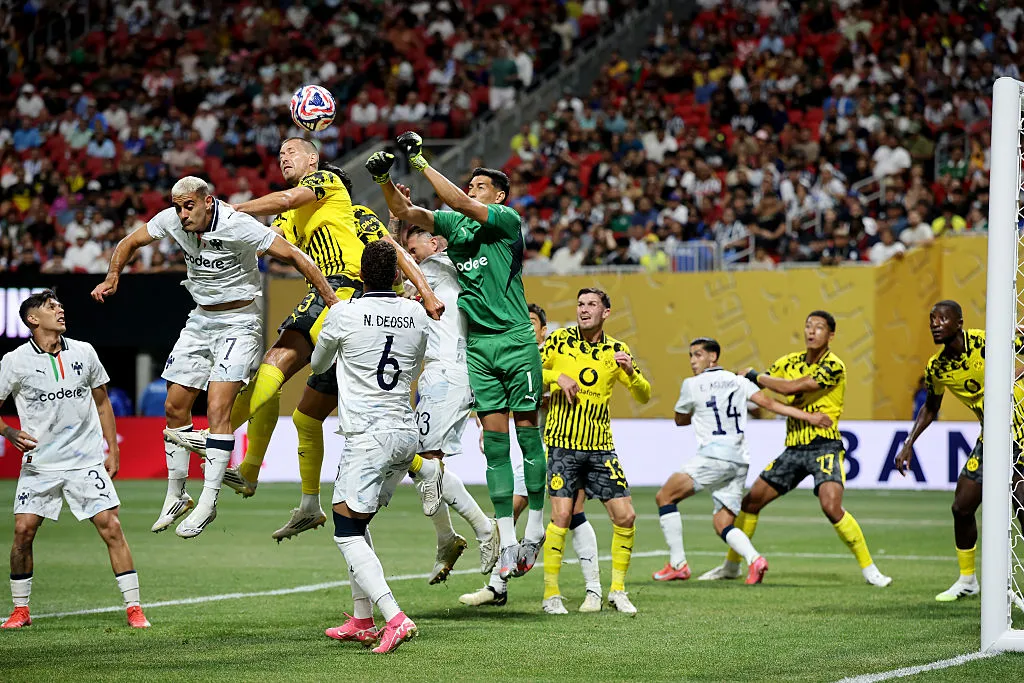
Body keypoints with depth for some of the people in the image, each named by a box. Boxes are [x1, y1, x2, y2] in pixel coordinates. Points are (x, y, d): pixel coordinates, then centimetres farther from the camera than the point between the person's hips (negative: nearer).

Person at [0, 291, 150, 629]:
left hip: (88, 461, 1)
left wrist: (113, 449, 11)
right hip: (39, 463, -1)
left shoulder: (83, 353, 4)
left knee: (111, 526, -8)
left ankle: (134, 608, -4)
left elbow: (102, 402, 15)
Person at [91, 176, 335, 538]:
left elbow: (295, 257, -21)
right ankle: (176, 497, 21)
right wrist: (112, 278, -7)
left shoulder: (238, 226, -24)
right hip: (200, 320, 6)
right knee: (175, 406, 6)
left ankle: (208, 502, -13)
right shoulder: (171, 220, -7)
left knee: (217, 408, -18)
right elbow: (130, 243, 10)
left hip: (239, 322, -6)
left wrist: (333, 302, -21)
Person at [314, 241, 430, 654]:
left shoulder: (343, 314, -7)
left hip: (367, 435, -6)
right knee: (357, 524, 20)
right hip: (407, 431, 6)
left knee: (347, 533, -5)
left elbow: (318, 365, 13)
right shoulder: (417, 314, 5)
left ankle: (394, 619, -21)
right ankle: (362, 621, 21)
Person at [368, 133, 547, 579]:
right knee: (494, 438, 1)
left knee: (528, 433, -1)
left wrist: (421, 163, -20)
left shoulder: (508, 220, -4)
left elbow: (462, 204, -19)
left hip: (516, 340, -4)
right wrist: (384, 178, -16)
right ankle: (507, 543, 0)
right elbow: (405, 212, 2)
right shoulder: (452, 223, 11)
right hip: (477, 344, 4)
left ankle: (534, 529, 9)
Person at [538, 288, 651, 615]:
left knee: (625, 516, -2)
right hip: (564, 443, -3)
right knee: (562, 516, -12)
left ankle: (617, 589, 14)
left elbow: (643, 396, 6)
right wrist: (557, 376, -15)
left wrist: (631, 373, -13)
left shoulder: (616, 350, 6)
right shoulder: (559, 341, 0)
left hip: (601, 447, 3)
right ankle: (551, 593, -1)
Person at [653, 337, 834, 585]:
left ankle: (678, 564, -3)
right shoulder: (738, 381, 14)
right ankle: (754, 559, -18)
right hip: (740, 461, 6)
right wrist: (809, 417, 7)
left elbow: (680, 420, 19)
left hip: (714, 455, -6)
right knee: (722, 523, 10)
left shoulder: (691, 385, 3)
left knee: (664, 497, 3)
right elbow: (770, 404, 6)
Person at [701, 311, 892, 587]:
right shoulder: (792, 361, 10)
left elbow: (790, 387, -20)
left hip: (824, 447, -7)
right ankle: (732, 565, 25)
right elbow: (759, 383, 17)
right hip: (793, 448, 7)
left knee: (831, 506, -27)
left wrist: (754, 376, -9)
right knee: (751, 501, 7)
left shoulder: (833, 367, -12)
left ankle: (868, 568, -14)